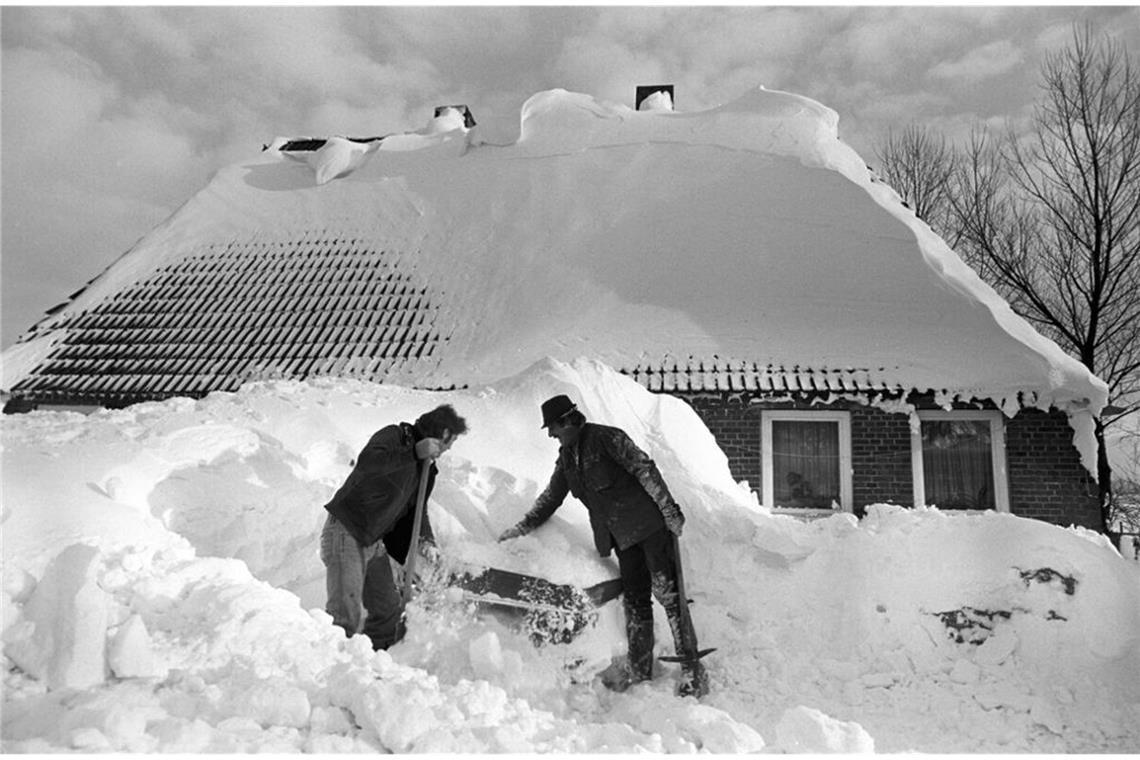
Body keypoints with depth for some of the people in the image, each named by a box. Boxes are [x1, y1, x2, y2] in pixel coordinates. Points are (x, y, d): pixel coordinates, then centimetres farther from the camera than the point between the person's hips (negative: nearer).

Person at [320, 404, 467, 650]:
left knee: (390, 610, 15)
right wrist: (415, 452, -29)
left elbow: (417, 507, 21)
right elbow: (366, 463, -32)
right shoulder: (393, 436, -12)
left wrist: (427, 539, 2)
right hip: (346, 533, -9)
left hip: (374, 541, 9)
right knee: (346, 614, -17)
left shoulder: (426, 467, 14)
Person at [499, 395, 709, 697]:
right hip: (622, 536, 7)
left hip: (650, 525, -7)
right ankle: (639, 667, 21)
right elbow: (551, 497, 23)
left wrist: (669, 509, -18)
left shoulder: (606, 438, -12)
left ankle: (691, 668, 0)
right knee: (635, 601, 9)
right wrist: (522, 528, 21)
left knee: (667, 592, -7)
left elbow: (645, 469, -15)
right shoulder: (566, 457, 11)